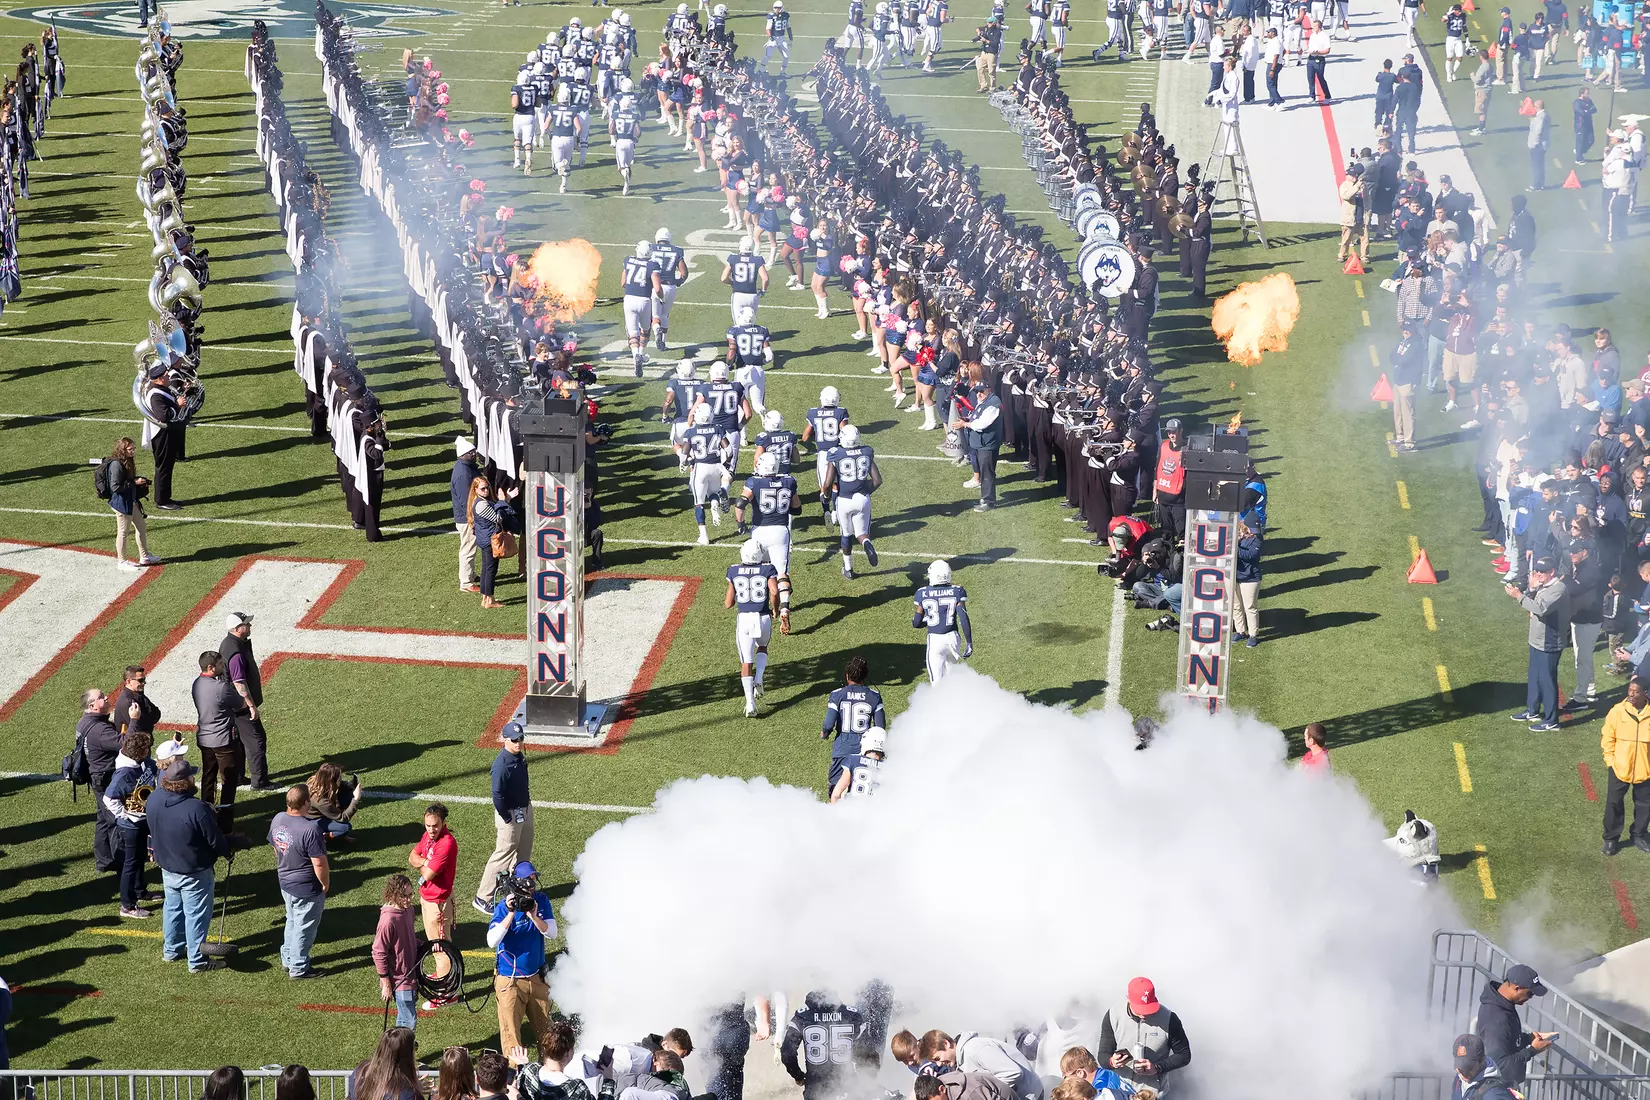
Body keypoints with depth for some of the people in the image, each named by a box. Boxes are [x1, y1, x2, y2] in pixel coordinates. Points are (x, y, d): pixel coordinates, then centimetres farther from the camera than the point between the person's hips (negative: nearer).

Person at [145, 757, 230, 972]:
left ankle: (171, 950, 40)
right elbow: (216, 839, -20)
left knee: (172, 907, 25)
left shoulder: (154, 799, -13)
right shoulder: (197, 809, -33)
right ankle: (197, 960, 19)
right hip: (194, 872, -7)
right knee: (196, 914, 8)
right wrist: (227, 852, 0)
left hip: (166, 867, 7)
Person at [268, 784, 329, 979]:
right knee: (305, 928, 10)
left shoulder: (278, 819, -7)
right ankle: (298, 969, 21)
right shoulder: (310, 829, -31)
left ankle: (287, 959, 40)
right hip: (307, 888, -7)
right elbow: (319, 863, -26)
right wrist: (325, 884, -9)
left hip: (285, 881, 7)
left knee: (292, 920, 26)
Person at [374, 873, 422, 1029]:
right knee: (409, 1022, -6)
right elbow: (378, 954, -20)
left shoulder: (408, 910, 1)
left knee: (404, 1020, 19)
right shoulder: (388, 920, -25)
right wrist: (386, 985, -16)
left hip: (410, 974, 8)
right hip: (398, 980, -8)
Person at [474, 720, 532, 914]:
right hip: (510, 814, -9)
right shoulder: (501, 764, -27)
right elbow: (497, 795, -25)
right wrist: (508, 819, -19)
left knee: (523, 853, 21)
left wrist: (526, 807, 11)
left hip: (525, 809, 9)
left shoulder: (519, 756, 0)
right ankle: (483, 898, 6)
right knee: (503, 854, -3)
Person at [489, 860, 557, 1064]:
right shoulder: (504, 906, -14)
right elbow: (492, 941, -24)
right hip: (509, 980, -4)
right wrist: (511, 913, -31)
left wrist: (534, 916, -27)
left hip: (536, 977, 4)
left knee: (545, 1028, 15)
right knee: (511, 1033, -5)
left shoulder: (541, 900, -2)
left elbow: (551, 933, -9)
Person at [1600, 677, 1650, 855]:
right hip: (1620, 768, -1)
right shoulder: (1618, 711, -12)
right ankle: (1611, 838, 24)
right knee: (1613, 803, 8)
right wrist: (1610, 760, -3)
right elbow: (1608, 738, -1)